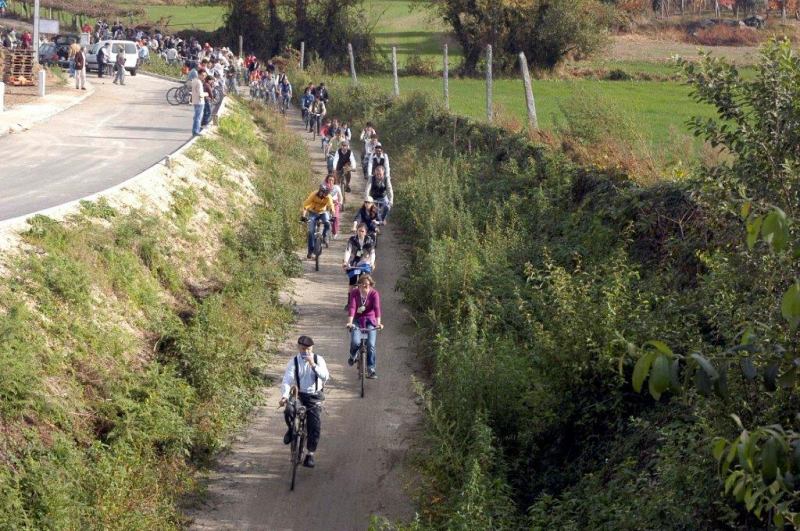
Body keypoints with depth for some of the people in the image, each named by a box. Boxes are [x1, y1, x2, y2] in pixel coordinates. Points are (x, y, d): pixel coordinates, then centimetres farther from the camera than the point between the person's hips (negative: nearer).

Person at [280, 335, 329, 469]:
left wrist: (313, 364, -28)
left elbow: (325, 376, -18)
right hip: (298, 394, 0)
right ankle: (291, 429, 2)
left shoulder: (318, 360, -4)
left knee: (316, 426, -10)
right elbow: (287, 380, -15)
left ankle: (310, 455, 5)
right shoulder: (293, 362, -5)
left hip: (314, 396, 0)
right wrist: (284, 396, -32)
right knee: (289, 410, -32)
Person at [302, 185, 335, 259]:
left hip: (323, 212, 1)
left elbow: (331, 207, -26)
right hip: (313, 213, -1)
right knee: (311, 232, -12)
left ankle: (325, 237, -2)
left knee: (327, 223, -30)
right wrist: (304, 216, -35)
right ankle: (310, 252, -7)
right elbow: (305, 205, -24)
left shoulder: (328, 197, -22)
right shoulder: (314, 195, -26)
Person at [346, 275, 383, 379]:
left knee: (371, 344, -16)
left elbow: (377, 308, -23)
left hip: (370, 320, 0)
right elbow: (352, 307, -20)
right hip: (357, 320, 0)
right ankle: (353, 356, 13)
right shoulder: (354, 293, -8)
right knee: (355, 342, -23)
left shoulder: (374, 294, -10)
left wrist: (378, 323, -37)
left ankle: (371, 369, -4)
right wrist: (349, 322, -34)